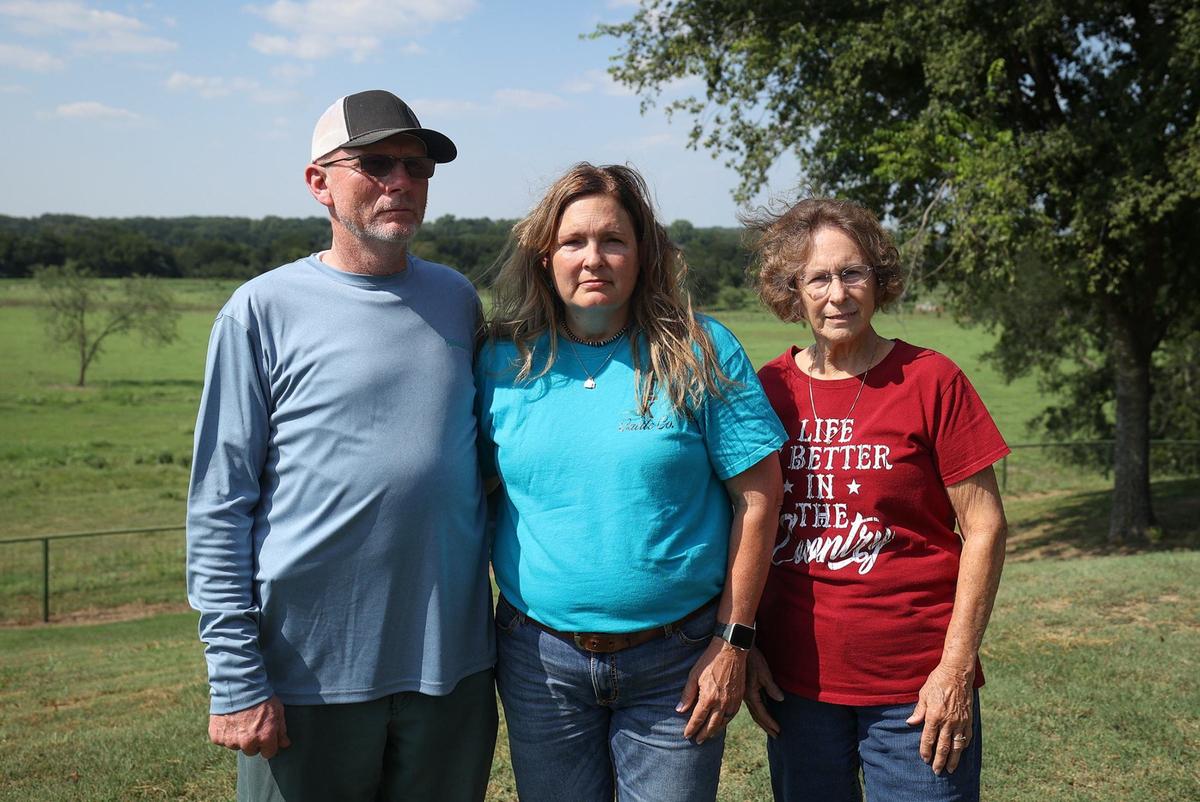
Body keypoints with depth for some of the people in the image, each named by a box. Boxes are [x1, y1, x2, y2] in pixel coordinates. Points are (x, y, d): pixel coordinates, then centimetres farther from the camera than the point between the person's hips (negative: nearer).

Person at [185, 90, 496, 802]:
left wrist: (513, 627, 10)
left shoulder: (456, 299, 7)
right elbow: (219, 508, -6)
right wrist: (237, 680, -10)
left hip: (451, 665, 4)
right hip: (311, 674, -3)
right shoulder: (265, 309, -5)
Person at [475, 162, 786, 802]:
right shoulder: (505, 361, 1)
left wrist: (732, 641, -7)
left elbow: (757, 496, -5)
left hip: (676, 661, -2)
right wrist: (478, 634, 4)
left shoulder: (701, 353, -5)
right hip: (542, 658, 2)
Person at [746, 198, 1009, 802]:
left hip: (914, 691, -3)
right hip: (795, 683, 3)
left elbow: (983, 528, -6)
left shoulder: (931, 381, -6)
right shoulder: (767, 391, 3)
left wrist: (957, 667, -10)